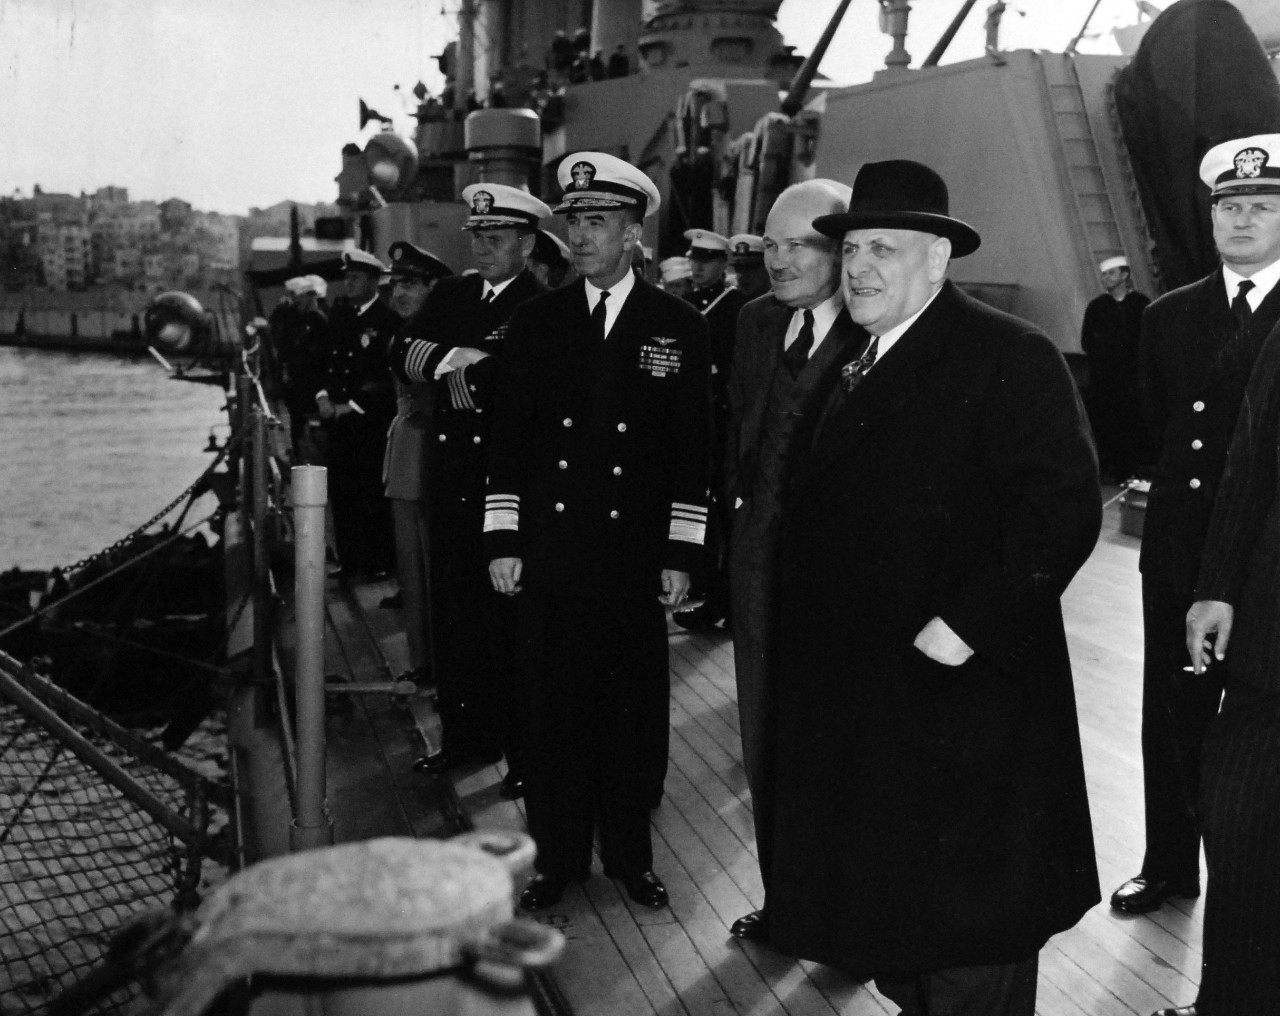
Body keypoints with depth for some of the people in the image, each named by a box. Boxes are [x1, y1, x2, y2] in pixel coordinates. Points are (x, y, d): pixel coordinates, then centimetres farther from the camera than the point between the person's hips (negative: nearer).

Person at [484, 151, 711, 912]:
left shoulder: (680, 328, 1)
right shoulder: (537, 321, 5)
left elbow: (694, 451, 1)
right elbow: (510, 438, 7)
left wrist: (681, 554, -4)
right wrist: (503, 541, 2)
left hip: (637, 556, -1)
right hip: (550, 554, 1)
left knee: (635, 711, 7)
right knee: (556, 709, 7)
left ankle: (630, 852, 24)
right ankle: (558, 856, 20)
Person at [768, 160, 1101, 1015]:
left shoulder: (1009, 356, -12)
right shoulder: (858, 364, 13)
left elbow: (1064, 505, -21)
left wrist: (970, 624, -24)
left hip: (962, 703, -8)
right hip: (864, 704, 8)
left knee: (969, 940, 5)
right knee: (896, 911, 19)